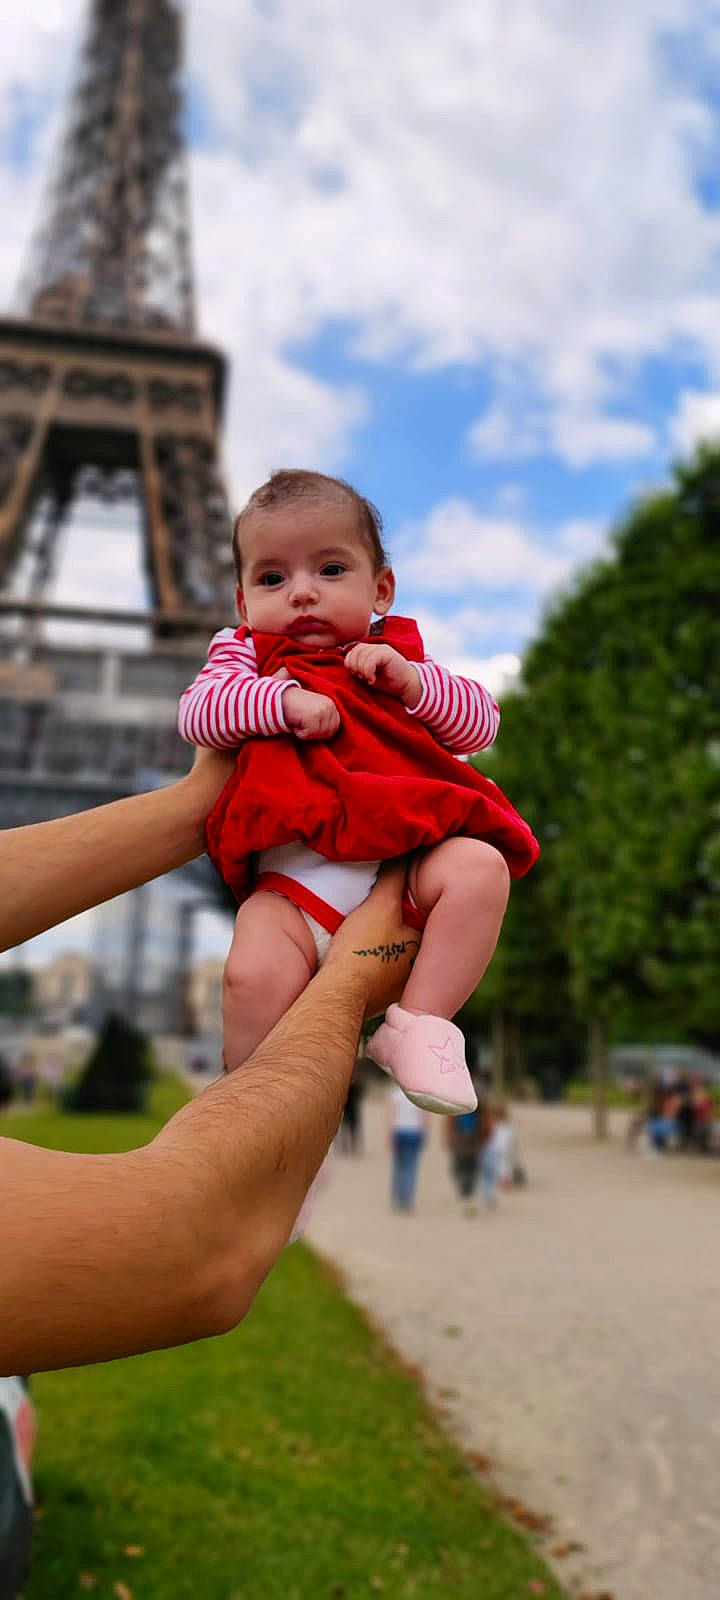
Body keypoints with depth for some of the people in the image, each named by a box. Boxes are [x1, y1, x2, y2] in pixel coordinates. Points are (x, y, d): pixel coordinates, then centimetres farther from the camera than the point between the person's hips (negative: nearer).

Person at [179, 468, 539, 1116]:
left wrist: (410, 681, -3)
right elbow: (197, 713, 0)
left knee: (480, 867, -26)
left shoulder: (399, 655, 23)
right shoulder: (246, 654, 20)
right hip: (293, 875, -2)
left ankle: (422, 1023, -17)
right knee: (254, 976, -27)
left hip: (409, 856, 2)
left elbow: (481, 723, 14)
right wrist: (284, 699, -15)